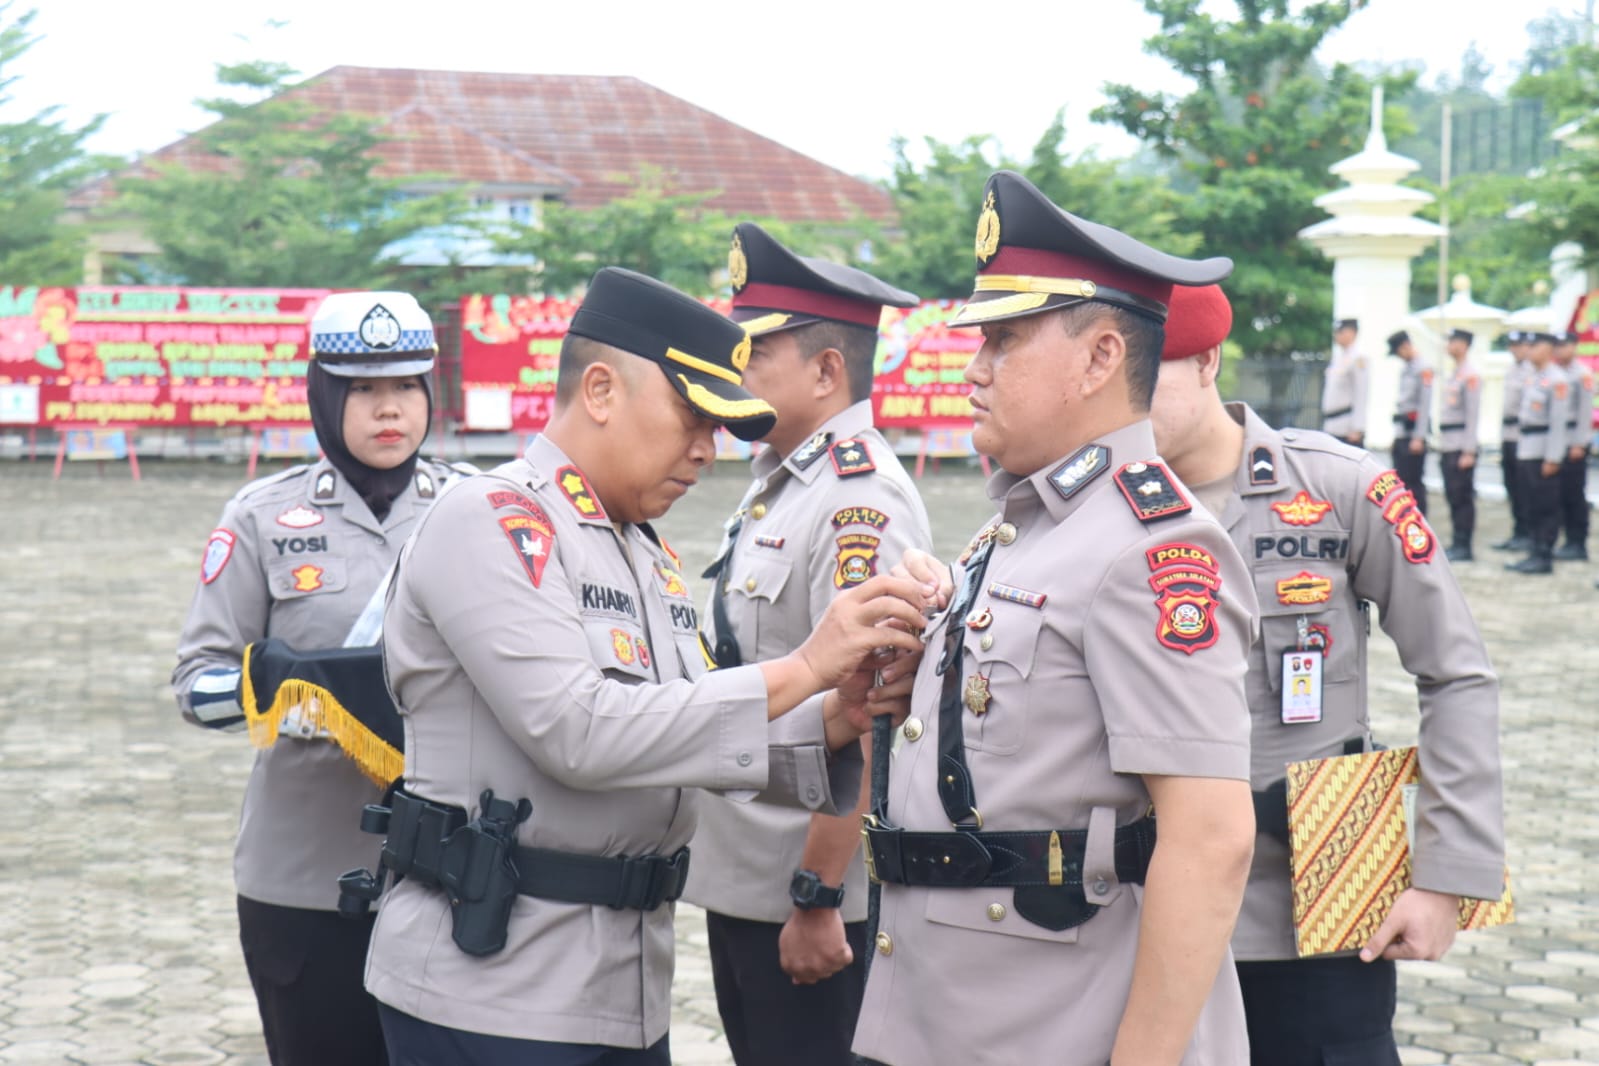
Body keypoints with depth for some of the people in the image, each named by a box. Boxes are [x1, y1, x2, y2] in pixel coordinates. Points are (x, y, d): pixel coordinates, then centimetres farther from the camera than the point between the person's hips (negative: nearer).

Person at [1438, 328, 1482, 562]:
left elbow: (1473, 414, -16)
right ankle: (1457, 544, 16)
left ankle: (1463, 547, -2)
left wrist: (1468, 452, -18)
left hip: (1461, 447, -9)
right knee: (1453, 496, 11)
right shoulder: (1455, 373, 16)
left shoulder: (1470, 375, -12)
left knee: (1462, 497, -5)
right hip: (1449, 446, 9)